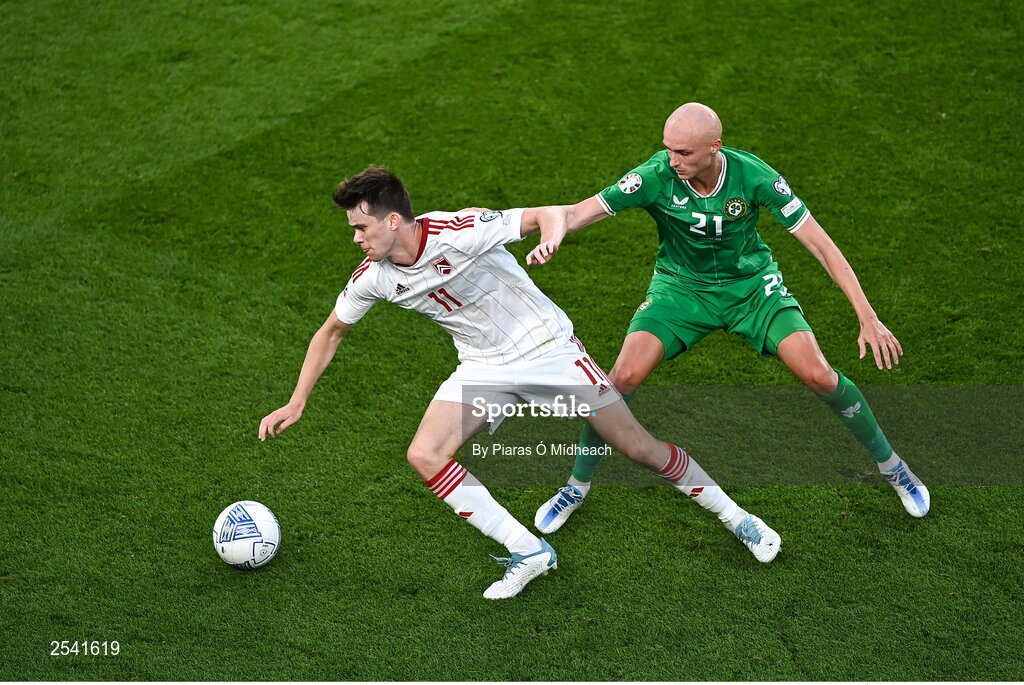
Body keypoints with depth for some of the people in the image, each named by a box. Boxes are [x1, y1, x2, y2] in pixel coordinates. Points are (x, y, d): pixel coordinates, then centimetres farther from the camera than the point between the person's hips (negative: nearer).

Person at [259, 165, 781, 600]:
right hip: (483, 368, 5)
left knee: (636, 447, -2)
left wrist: (551, 234, -47)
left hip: (547, 346, -5)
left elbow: (546, 214, -22)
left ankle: (734, 517, 21)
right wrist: (295, 404, 6)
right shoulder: (372, 277, -8)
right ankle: (529, 553, -8)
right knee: (424, 455, -16)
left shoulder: (456, 232, -25)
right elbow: (331, 332, 9)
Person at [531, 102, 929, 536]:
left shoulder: (753, 176, -25)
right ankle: (577, 486, 5)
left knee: (818, 375, -14)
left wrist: (868, 318, -24)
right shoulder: (655, 176, -24)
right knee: (625, 377, -19)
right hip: (680, 287, 0)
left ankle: (890, 465, 14)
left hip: (751, 284, 0)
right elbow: (578, 212, -25)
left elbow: (820, 244, -20)